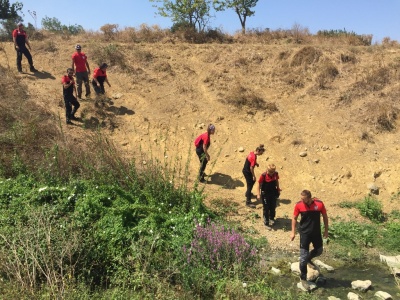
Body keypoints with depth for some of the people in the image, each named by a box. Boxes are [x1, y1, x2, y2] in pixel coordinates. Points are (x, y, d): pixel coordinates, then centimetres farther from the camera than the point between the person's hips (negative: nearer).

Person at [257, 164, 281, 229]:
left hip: (273, 193, 4)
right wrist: (258, 194, -18)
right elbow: (259, 185, -15)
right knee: (266, 208, 4)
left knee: (273, 207, 18)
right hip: (265, 194, -4)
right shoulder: (263, 175, -23)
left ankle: (272, 218, 42)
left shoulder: (276, 174, -11)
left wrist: (278, 190, 13)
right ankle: (266, 223, 16)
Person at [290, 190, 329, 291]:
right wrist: (293, 232, -5)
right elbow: (294, 218, -3)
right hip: (304, 233, -2)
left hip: (316, 232, 2)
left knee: (319, 250, 22)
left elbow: (325, 217, -1)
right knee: (303, 257, 0)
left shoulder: (319, 204, -17)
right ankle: (303, 279, 17)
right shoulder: (299, 205, -17)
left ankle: (308, 259, 53)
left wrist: (326, 230, 4)